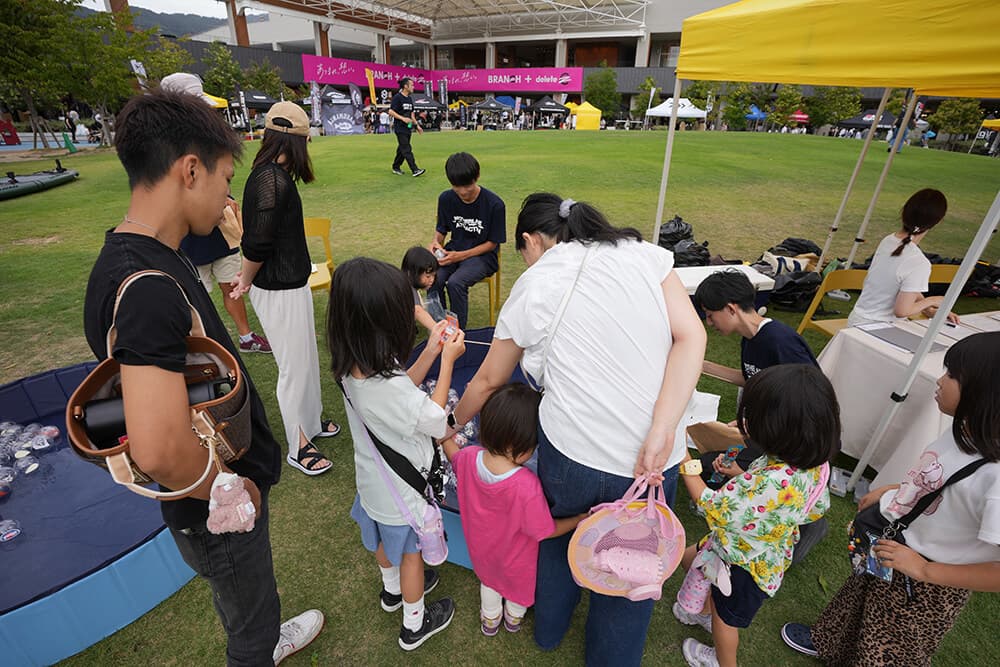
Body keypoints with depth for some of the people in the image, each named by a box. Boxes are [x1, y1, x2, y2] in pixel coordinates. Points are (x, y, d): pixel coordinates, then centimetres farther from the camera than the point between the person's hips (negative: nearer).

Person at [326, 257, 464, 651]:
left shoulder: (350, 368, -16)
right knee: (410, 553, 19)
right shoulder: (387, 387, -41)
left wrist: (430, 354, -10)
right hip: (402, 489, -7)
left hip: (373, 479, 7)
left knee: (384, 539, 32)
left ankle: (392, 589, 60)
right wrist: (447, 360, -20)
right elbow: (435, 421, -25)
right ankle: (414, 625, 45)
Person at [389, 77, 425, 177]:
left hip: (408, 128, 8)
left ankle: (396, 168, 23)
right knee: (407, 150, -10)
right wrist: (403, 118, -23)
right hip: (400, 128, -8)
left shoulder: (409, 98, 16)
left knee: (402, 149, 12)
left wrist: (417, 125, 18)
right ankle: (415, 170, -14)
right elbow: (390, 112, -14)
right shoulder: (397, 97, -9)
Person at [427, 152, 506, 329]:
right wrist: (436, 242, -13)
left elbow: (492, 243, -8)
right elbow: (441, 230, 12)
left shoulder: (494, 204, -14)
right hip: (454, 250, 4)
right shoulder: (446, 199, -1)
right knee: (433, 280, -26)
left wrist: (461, 255, -18)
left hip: (482, 255, -4)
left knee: (455, 282, -31)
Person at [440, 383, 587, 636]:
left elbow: (453, 454, -5)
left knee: (488, 580, 35)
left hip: (481, 549, 3)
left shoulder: (469, 458, -30)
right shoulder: (527, 486, -45)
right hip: (517, 558, -3)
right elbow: (545, 531, -29)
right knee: (520, 583, 33)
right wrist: (581, 519, -16)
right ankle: (514, 619, 63)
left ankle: (490, 620, 63)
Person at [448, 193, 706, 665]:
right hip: (651, 463, 1)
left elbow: (488, 381, 9)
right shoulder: (643, 254, 2)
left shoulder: (531, 288, -1)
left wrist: (453, 422, 27)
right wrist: (662, 431, -14)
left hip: (571, 452, 0)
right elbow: (691, 336, -10)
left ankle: (549, 629, 56)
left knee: (557, 535, 31)